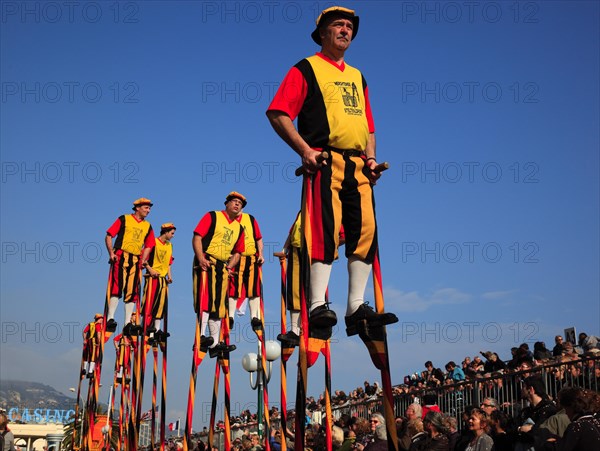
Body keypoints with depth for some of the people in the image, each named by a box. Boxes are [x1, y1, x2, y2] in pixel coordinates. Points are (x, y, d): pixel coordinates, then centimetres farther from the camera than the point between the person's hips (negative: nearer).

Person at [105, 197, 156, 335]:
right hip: (121, 256, -4)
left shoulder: (148, 226, 16)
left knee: (132, 292, 1)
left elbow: (148, 246, 19)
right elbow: (109, 236, 2)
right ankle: (110, 319, -15)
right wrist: (111, 253, -9)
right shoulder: (124, 219, 5)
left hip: (135, 260, 4)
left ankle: (127, 324, 2)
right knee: (117, 287, -16)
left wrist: (143, 260, 3)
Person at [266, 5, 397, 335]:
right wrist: (305, 149, -13)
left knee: (365, 230, -3)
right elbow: (277, 113, -3)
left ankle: (357, 308, 0)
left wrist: (371, 158, 11)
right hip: (326, 160, -6)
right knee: (327, 228, -17)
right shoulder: (306, 69, 8)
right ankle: (318, 306, -16)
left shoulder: (357, 77, 27)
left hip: (358, 165, 6)